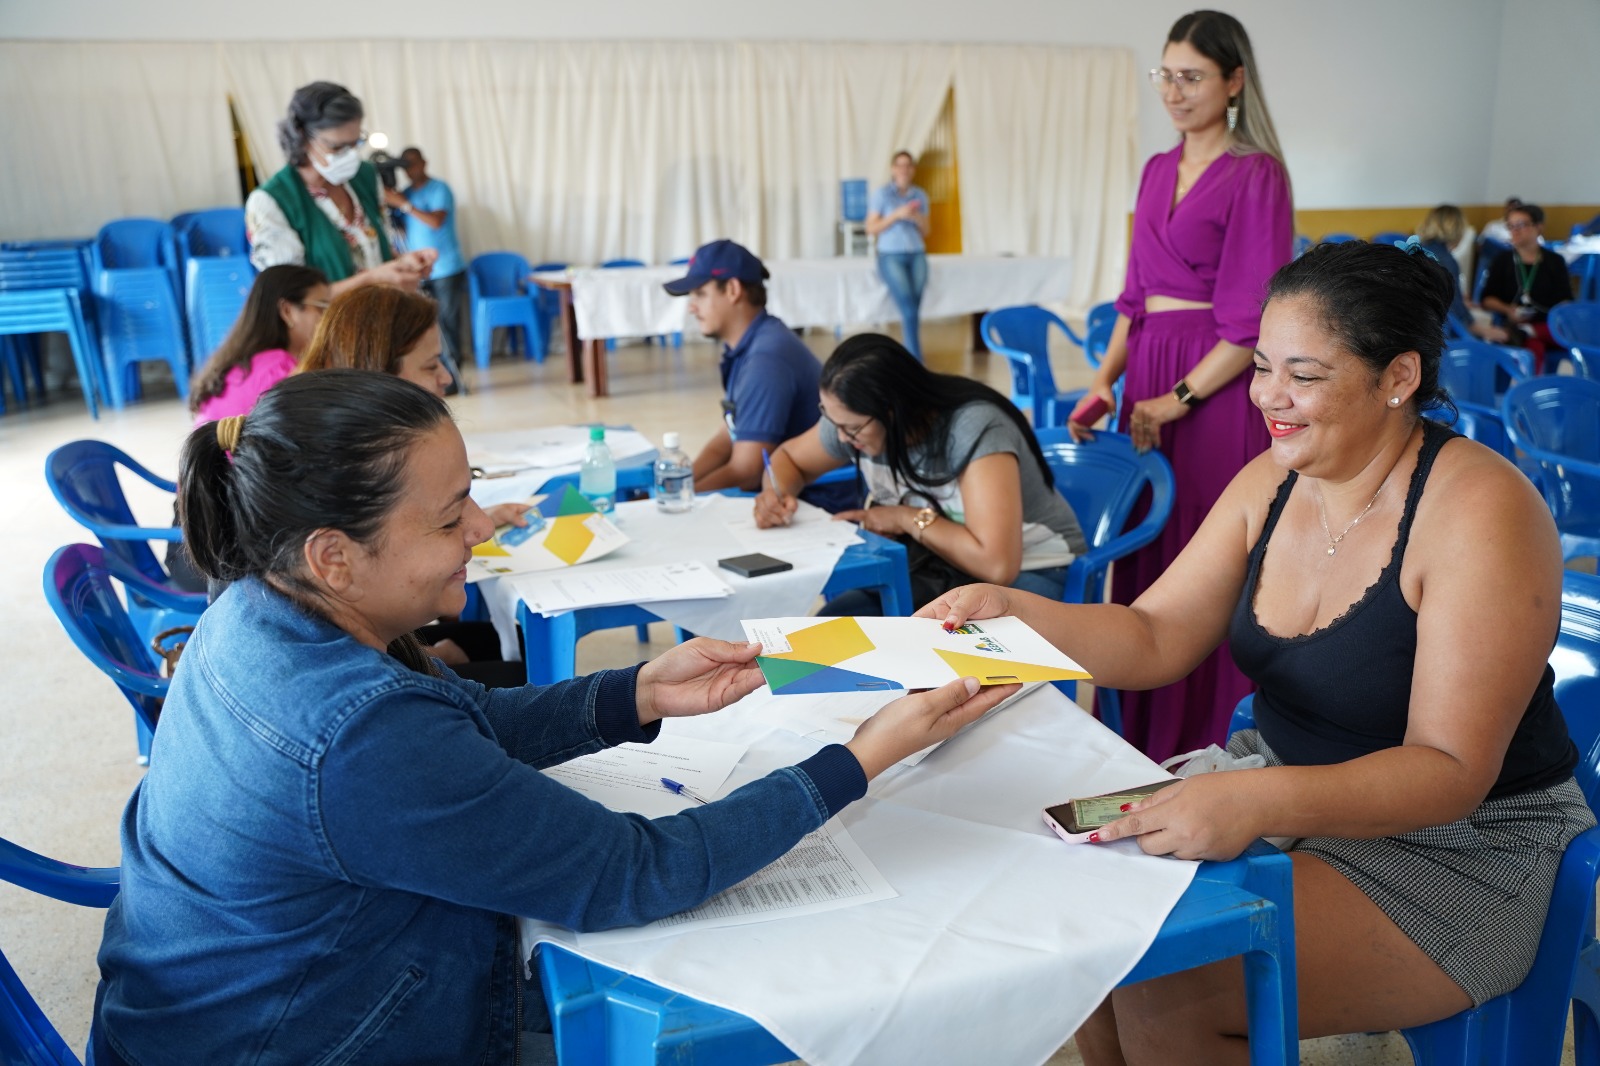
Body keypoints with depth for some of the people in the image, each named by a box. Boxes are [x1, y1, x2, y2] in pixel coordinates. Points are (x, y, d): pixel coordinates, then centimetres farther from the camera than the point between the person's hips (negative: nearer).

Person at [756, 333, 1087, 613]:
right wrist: (777, 493, -10)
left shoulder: (974, 428, -28)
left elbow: (998, 564, -36)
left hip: (1026, 576, -6)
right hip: (939, 568, 6)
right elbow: (789, 458, 14)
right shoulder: (853, 420, -7)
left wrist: (910, 519, -23)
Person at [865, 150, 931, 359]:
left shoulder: (920, 195, 13)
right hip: (891, 256, -4)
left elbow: (925, 231, 18)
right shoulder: (882, 194, 1)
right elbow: (871, 228, -3)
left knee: (913, 308, -13)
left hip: (916, 256, 4)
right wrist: (896, 215, -13)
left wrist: (917, 219, -4)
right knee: (909, 308, -20)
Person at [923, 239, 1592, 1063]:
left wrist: (1261, 802, -40)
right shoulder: (1270, 482, -1)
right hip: (1278, 785, 7)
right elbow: (1154, 641, -1)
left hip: (1460, 843, -6)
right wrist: (1016, 613, -18)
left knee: (1163, 995, -22)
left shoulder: (1478, 510, -22)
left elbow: (1452, 770, -24)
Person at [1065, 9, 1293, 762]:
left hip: (1216, 388, -7)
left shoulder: (1255, 175, -8)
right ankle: (1142, 734, 25)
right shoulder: (1157, 171, 14)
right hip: (1148, 375, 7)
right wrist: (1105, 380, 4)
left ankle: (1205, 746, 14)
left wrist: (1178, 399, -13)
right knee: (1146, 552, 11)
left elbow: (1252, 322, -12)